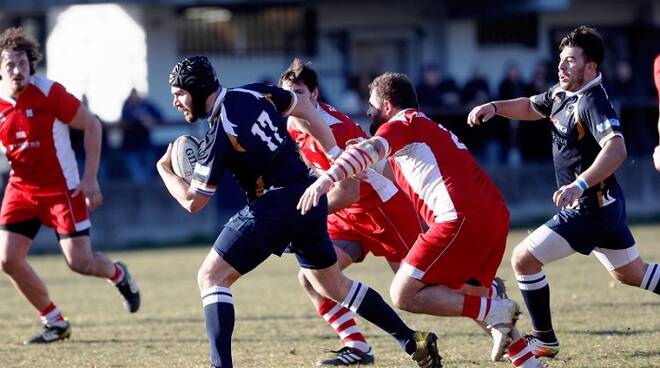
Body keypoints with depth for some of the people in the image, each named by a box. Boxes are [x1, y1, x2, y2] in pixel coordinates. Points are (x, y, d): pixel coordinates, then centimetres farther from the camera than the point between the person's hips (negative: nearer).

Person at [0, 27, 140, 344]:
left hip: (61, 187, -4)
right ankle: (54, 323, 10)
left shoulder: (49, 92, -16)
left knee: (80, 263, -8)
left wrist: (90, 179, -12)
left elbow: (92, 126, -8)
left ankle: (118, 274, 31)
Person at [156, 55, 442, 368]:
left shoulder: (218, 136, -16)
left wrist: (164, 169, 8)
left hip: (274, 207, -8)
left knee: (210, 278, -2)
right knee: (333, 285, 22)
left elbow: (193, 201, -9)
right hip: (312, 197, 8)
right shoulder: (256, 93, 4)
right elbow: (306, 112, 17)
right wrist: (337, 157, 24)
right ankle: (414, 342, 22)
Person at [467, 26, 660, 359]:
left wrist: (579, 185, -50)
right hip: (605, 205, 10)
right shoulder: (562, 92, 5)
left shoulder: (593, 103, -24)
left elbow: (616, 150, -40)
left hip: (588, 209, -10)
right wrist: (495, 107, 7)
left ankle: (544, 340, 6)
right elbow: (531, 107, 25)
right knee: (632, 274, 20)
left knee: (524, 259, -5)